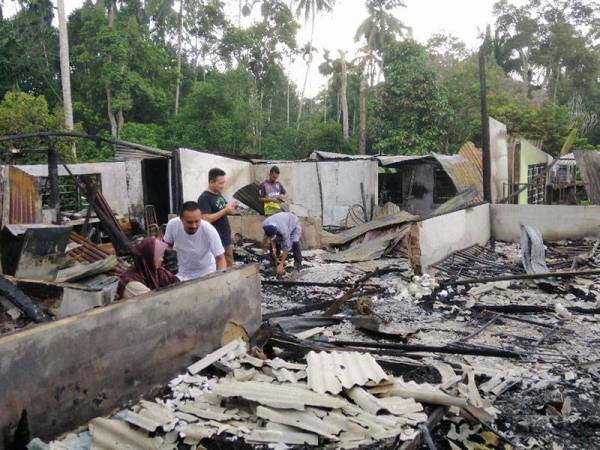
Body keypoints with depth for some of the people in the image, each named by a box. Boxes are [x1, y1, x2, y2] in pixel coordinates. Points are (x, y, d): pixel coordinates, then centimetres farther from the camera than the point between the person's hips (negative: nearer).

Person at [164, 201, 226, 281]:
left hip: (206, 273, -2)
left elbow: (220, 258, -24)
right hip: (182, 273, 2)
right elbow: (167, 246, -1)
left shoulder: (209, 230, -29)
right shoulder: (172, 224, -22)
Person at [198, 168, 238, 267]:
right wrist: (225, 210, -23)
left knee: (230, 268, 15)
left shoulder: (219, 194, 11)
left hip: (227, 239, 9)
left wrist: (230, 210, -1)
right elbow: (206, 219, -22)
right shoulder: (204, 198, -14)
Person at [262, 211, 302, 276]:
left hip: (294, 224, -5)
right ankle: (274, 262, 11)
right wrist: (274, 248, -19)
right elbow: (271, 238, -9)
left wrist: (281, 264, -33)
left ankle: (298, 263, -8)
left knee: (294, 242, -26)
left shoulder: (283, 230, -45)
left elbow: (286, 247, -37)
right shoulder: (265, 225, -31)